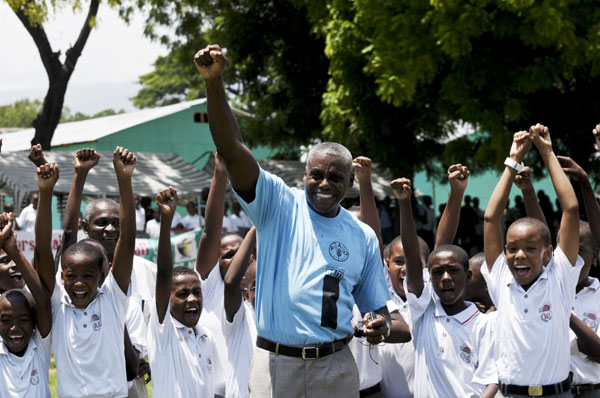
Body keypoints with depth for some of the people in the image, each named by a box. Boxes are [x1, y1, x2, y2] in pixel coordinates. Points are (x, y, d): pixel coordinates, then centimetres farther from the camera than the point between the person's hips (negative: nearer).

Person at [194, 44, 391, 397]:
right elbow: (232, 149, -8)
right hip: (276, 365, -2)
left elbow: (377, 306, 16)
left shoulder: (363, 236, 10)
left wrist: (381, 326, -9)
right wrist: (214, 82, -19)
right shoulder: (279, 205, 3)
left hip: (335, 368, 2)